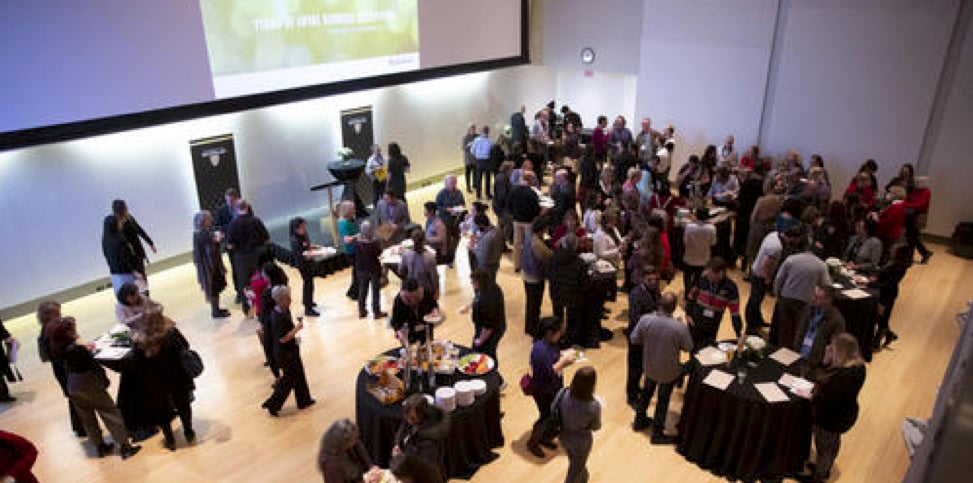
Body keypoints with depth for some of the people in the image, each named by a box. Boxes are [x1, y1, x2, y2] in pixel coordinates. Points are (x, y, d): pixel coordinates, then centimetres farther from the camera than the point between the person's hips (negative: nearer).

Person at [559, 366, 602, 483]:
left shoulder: (563, 394, -27)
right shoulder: (594, 406, -34)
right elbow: (596, 427, -16)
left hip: (564, 436, 4)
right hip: (581, 441, -4)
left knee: (576, 463, 35)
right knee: (575, 473, 22)